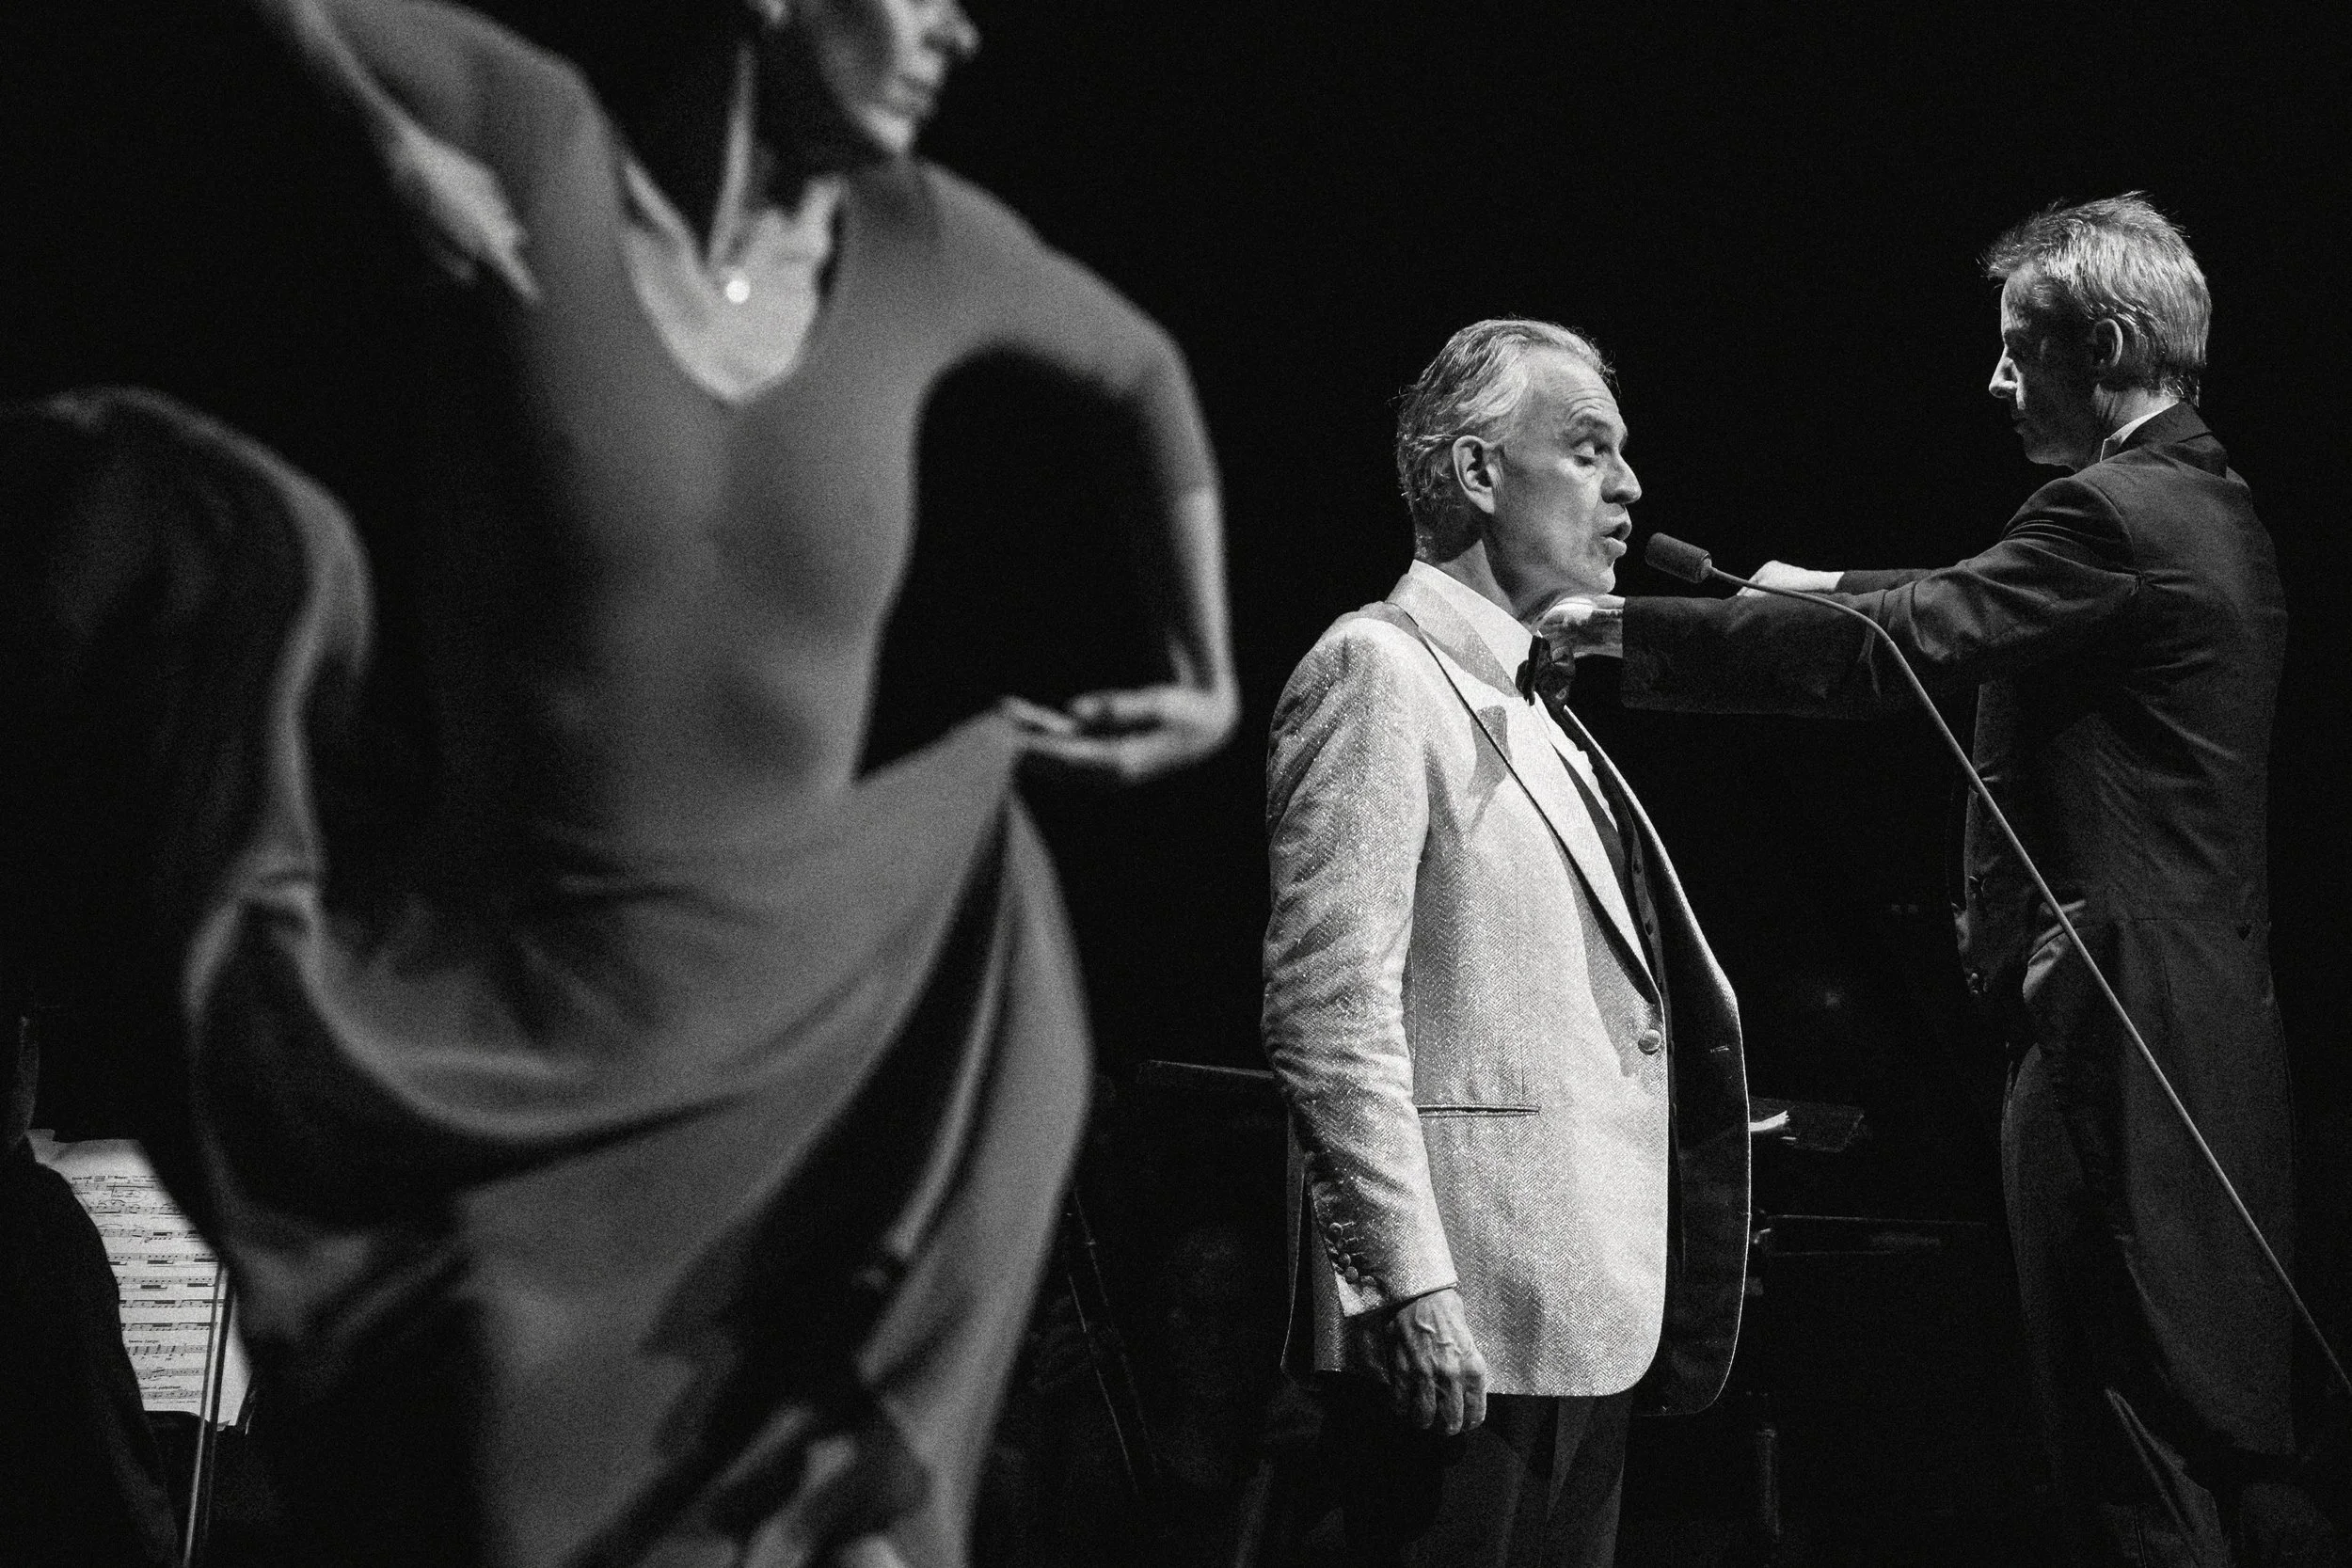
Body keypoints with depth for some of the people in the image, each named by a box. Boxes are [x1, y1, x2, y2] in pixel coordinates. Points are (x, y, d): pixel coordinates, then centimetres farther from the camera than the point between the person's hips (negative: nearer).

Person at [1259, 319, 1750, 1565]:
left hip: (1579, 1321, 9)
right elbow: (1328, 1007, -16)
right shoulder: (1380, 674, -7)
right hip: (1459, 1324, -9)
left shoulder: (1527, 701, 21)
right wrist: (1411, 1286, -22)